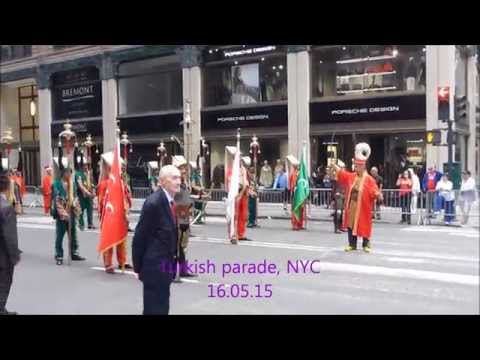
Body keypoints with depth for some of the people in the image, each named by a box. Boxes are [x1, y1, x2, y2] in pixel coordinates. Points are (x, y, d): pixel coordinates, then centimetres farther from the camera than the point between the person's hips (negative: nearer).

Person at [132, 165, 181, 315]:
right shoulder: (154, 202, -19)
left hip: (166, 265, 8)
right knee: (155, 308, 2)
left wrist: (173, 259, 11)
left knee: (162, 307, 17)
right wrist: (138, 266, -9)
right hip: (155, 266, -8)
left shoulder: (171, 201, 6)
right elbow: (139, 236, -15)